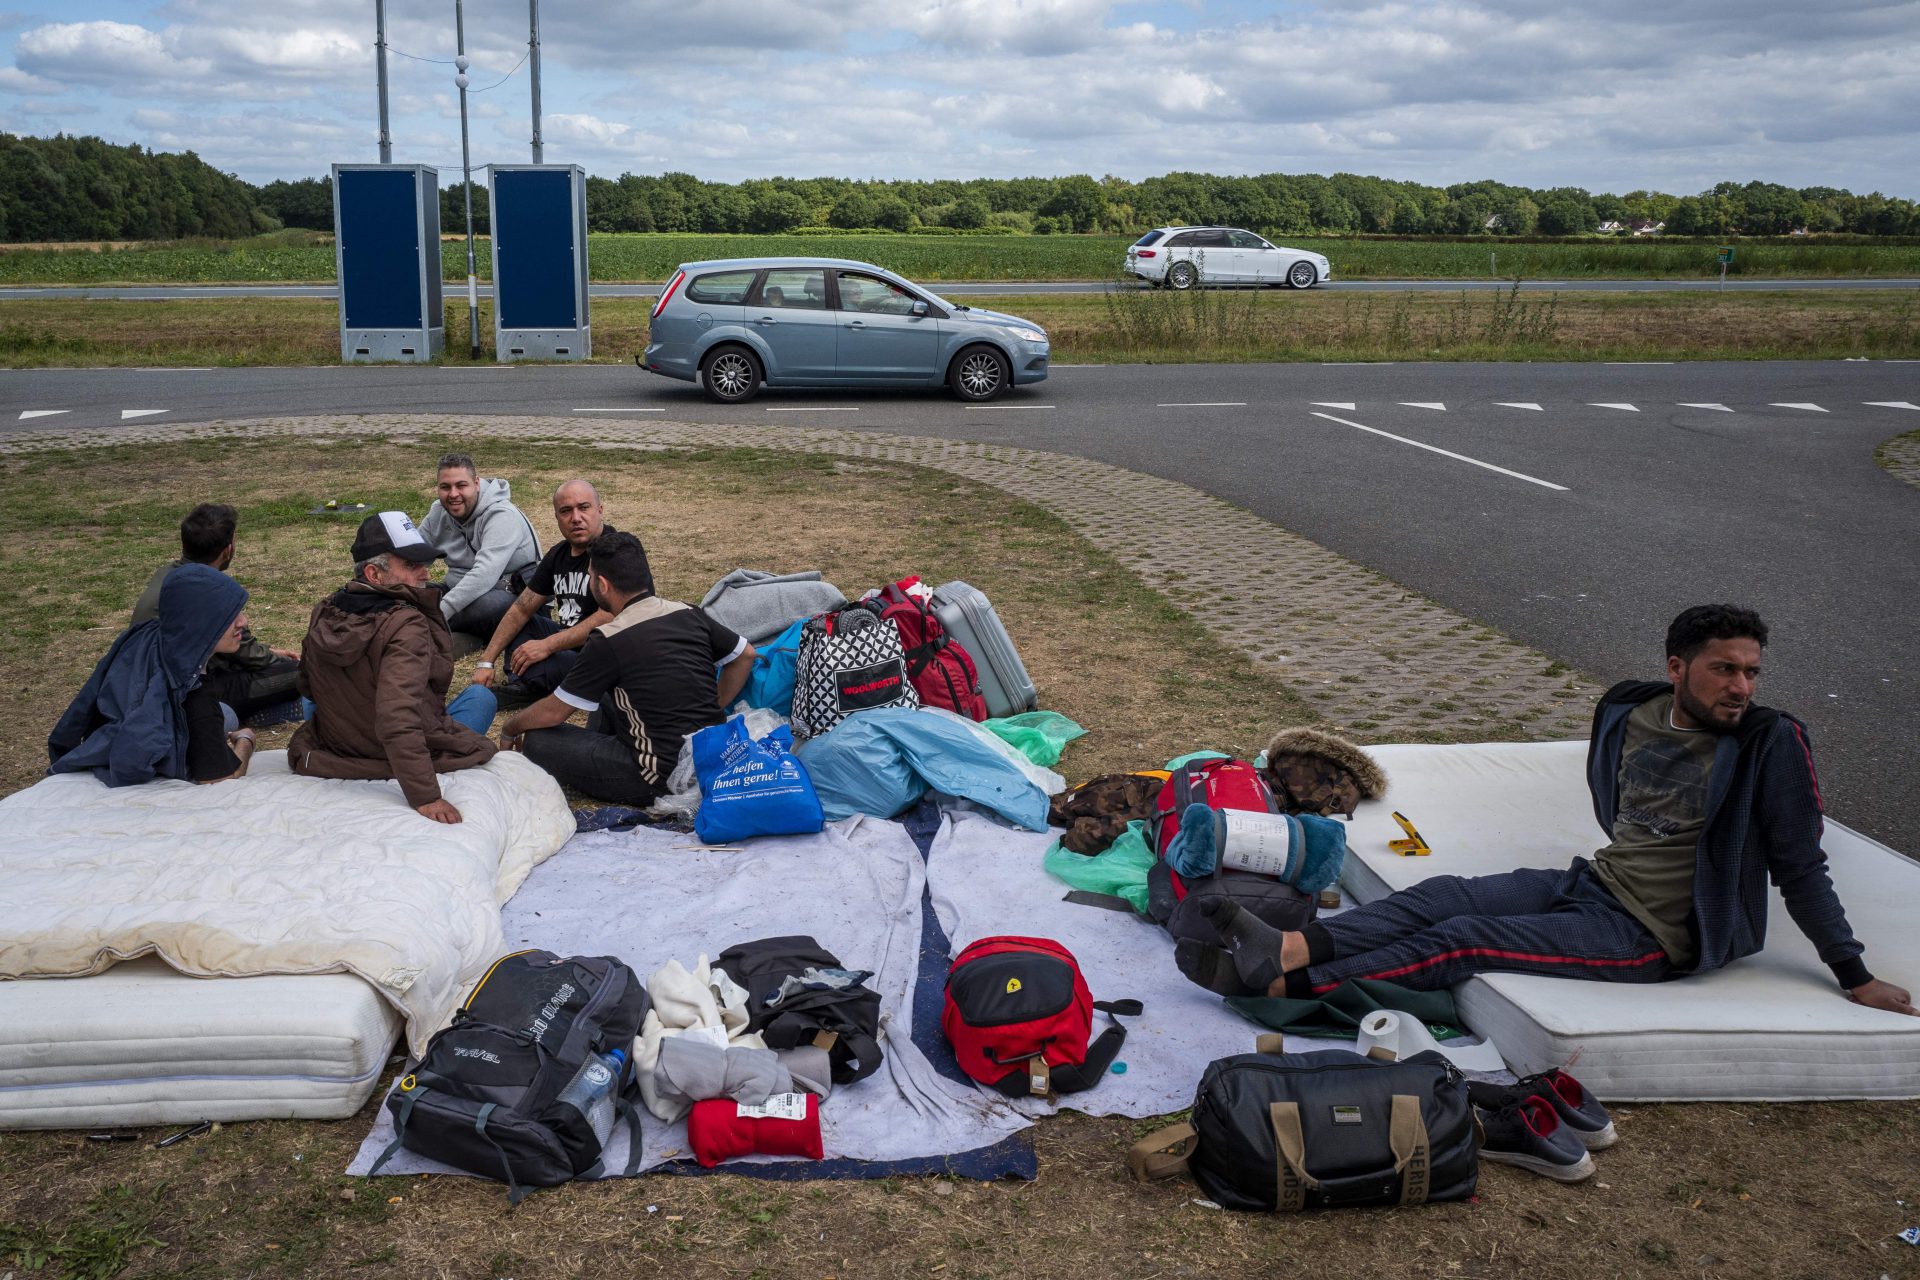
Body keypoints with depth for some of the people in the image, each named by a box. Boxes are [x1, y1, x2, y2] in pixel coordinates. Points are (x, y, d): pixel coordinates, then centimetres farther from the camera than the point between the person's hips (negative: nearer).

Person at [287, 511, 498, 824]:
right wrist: (425, 796, -40)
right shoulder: (406, 625, -28)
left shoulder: (324, 614, -6)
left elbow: (307, 688, 9)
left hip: (335, 750, 6)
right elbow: (397, 718, -38)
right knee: (480, 696, 19)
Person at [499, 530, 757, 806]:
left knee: (537, 740, 1)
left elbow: (553, 712, -6)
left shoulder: (609, 641, -16)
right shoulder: (689, 615, 1)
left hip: (664, 777, -7)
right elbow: (745, 655, 15)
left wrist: (509, 731, 13)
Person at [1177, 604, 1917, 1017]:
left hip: (1653, 938, -6)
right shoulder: (1628, 712, 3)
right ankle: (1288, 947, -30)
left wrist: (1855, 977, -2)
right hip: (1596, 884, 6)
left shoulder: (1771, 744, -12)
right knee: (1442, 896, -15)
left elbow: (1800, 867, -6)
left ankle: (1278, 982, -26)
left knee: (1462, 941, -20)